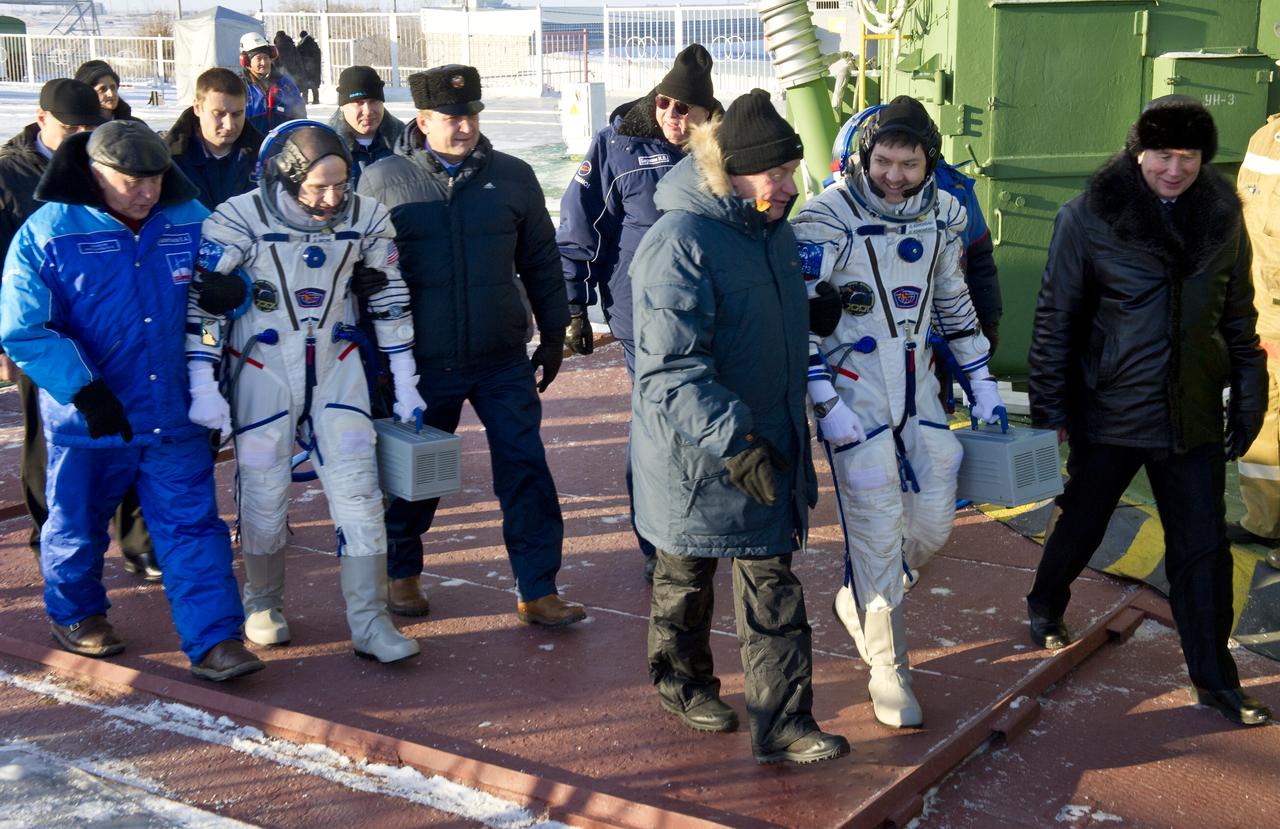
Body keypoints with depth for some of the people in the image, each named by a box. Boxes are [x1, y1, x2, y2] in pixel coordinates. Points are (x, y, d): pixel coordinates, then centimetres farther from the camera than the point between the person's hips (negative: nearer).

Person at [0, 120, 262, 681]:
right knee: (76, 526, 17)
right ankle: (75, 614, 41)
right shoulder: (45, 235, -10)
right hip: (88, 422, -2)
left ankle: (214, 641, 3)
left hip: (175, 418, 2)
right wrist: (86, 391, -22)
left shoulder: (192, 221, 0)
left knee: (192, 527, 0)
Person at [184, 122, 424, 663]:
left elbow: (389, 298, 5)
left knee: (358, 489, -4)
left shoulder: (366, 218, -5)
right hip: (262, 369, -2)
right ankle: (263, 604, 29)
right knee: (264, 493, 5)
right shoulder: (240, 219, -16)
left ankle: (369, 622, 3)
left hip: (337, 367, 2)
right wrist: (203, 388, -14)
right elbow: (202, 302, -11)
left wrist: (405, 386, 7)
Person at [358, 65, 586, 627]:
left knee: (526, 471, 0)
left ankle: (537, 591, 10)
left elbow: (540, 260, 12)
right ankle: (402, 573, 35)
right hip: (421, 363, -1)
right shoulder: (381, 181, -2)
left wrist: (553, 333, 13)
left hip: (504, 360, 1)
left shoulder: (512, 177, 3)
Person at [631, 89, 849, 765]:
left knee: (772, 582, 7)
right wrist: (733, 442, -35)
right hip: (695, 450, -7)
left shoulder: (773, 229, 5)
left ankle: (781, 723, 18)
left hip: (766, 441, 7)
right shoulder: (678, 244, -24)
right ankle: (680, 681, 40)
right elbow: (670, 368, -30)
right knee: (687, 570, 16)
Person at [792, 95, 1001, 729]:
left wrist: (981, 383, 16)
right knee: (877, 533, -3)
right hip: (854, 397, -6)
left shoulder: (942, 214, 4)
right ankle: (888, 670, 11)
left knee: (933, 520, 7)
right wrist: (825, 403, -18)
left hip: (917, 390, 6)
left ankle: (859, 599, 34)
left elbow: (953, 302, 16)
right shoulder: (826, 220, -14)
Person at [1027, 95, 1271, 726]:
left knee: (1204, 549, 5)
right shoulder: (1089, 217, -9)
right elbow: (1056, 318, -5)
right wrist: (1049, 408, -5)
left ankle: (1215, 679, 16)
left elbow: (1238, 315, 11)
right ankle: (1045, 609, 43)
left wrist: (1248, 400, 10)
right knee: (1082, 524, 16)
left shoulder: (1222, 216, 2)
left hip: (1192, 417, 3)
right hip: (1108, 413, -2)